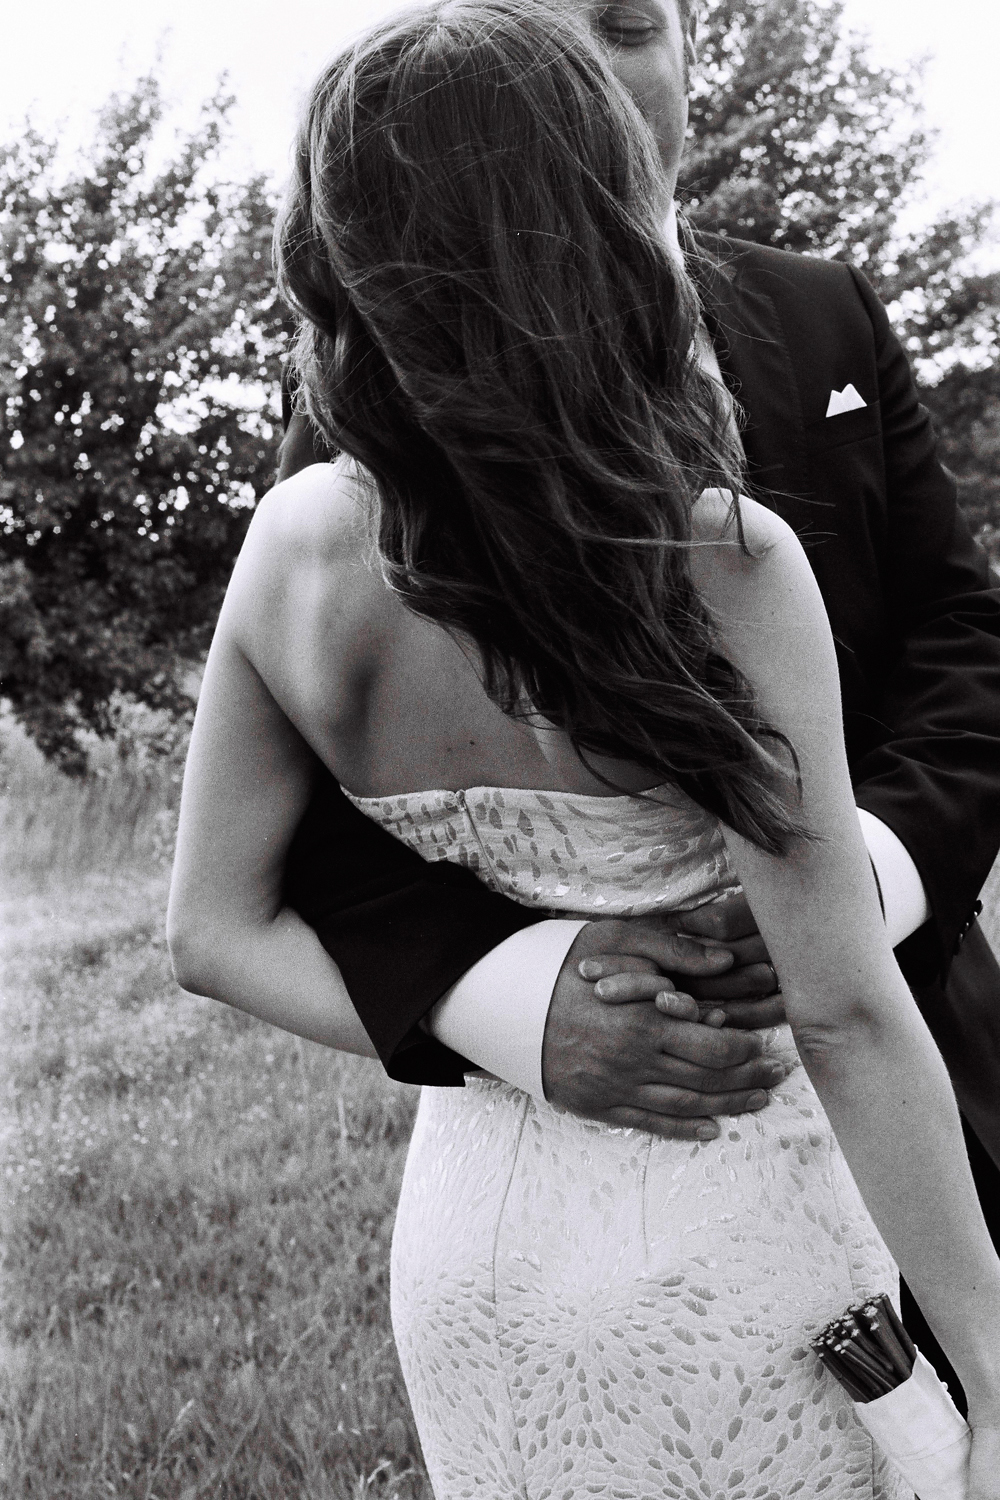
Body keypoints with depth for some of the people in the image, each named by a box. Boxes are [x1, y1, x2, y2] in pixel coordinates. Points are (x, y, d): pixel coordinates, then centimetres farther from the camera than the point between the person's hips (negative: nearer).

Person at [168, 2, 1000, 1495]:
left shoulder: (294, 546, -8)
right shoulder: (727, 564, -22)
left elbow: (215, 933, -2)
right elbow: (845, 1011, -21)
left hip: (469, 1248, 5)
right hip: (726, 1256, -4)